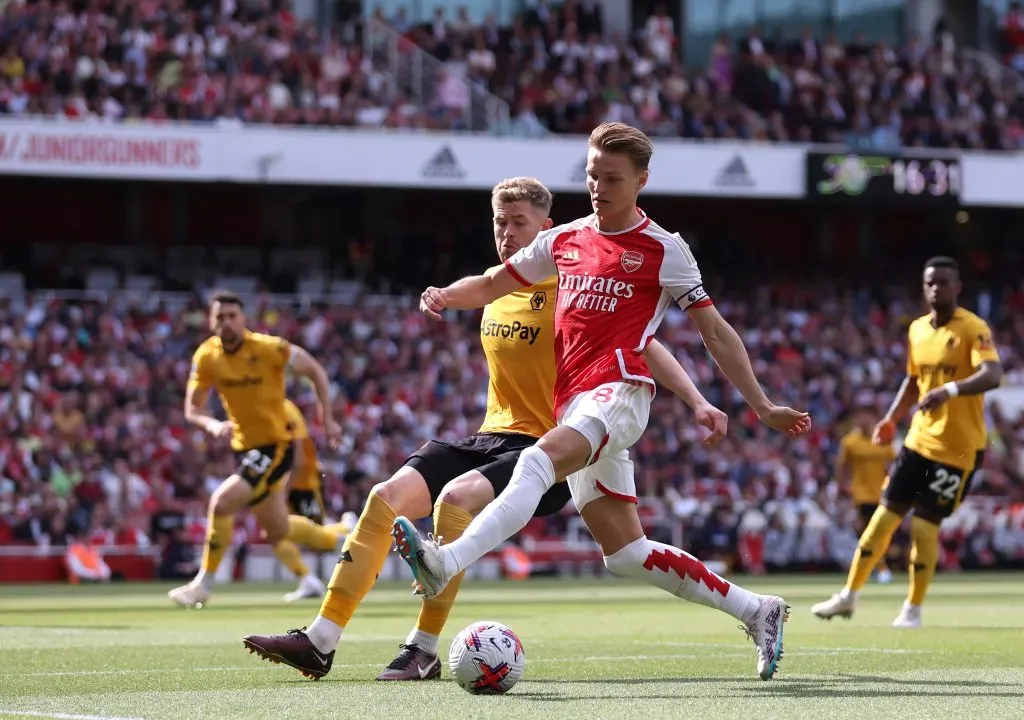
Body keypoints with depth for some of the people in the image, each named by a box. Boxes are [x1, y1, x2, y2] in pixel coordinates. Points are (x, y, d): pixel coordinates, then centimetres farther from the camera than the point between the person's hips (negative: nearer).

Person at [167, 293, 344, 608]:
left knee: (221, 502, -22)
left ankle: (204, 585, -8)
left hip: (274, 446, -7)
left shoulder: (268, 348, -18)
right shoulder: (206, 356, -5)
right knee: (276, 530, 17)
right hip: (243, 447, 7)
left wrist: (327, 419, -9)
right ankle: (337, 537, 44)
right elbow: (192, 408, 1)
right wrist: (212, 425, -21)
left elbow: (314, 370, -7)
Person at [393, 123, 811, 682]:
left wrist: (762, 406, 2)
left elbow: (715, 331, 6)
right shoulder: (564, 241, 18)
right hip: (571, 402, 7)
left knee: (537, 462, -34)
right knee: (626, 555, 5)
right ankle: (756, 611, 15)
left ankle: (447, 563, -51)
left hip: (618, 390, -7)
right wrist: (447, 296, 4)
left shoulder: (662, 250, 3)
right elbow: (493, 285, 27)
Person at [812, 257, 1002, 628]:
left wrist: (949, 390, -42)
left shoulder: (973, 329, -13)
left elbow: (992, 375, -28)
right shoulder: (917, 330, 8)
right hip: (919, 440, 6)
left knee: (924, 526, -6)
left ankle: (913, 610, 11)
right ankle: (849, 596, 16)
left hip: (957, 448, -6)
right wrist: (892, 418, 12)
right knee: (884, 516, 5)